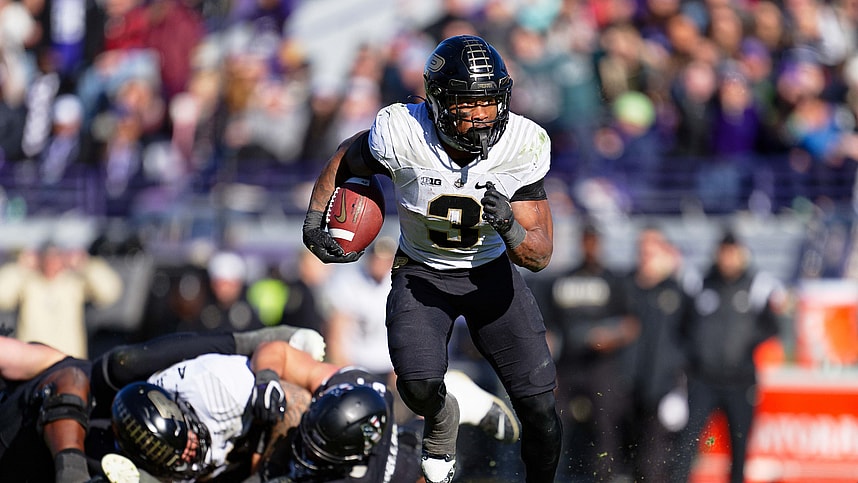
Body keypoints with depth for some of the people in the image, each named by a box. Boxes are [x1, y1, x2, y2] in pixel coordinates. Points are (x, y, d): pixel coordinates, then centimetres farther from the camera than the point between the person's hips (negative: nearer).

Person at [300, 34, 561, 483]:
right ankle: (440, 418, 12)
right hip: (421, 273, -1)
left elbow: (540, 255, -18)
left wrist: (510, 229, -39)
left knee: (539, 409, -7)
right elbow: (346, 159, -1)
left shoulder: (522, 147, -22)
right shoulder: (402, 136, -27)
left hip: (491, 272, 1)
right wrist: (314, 222, -1)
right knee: (419, 384, -26)